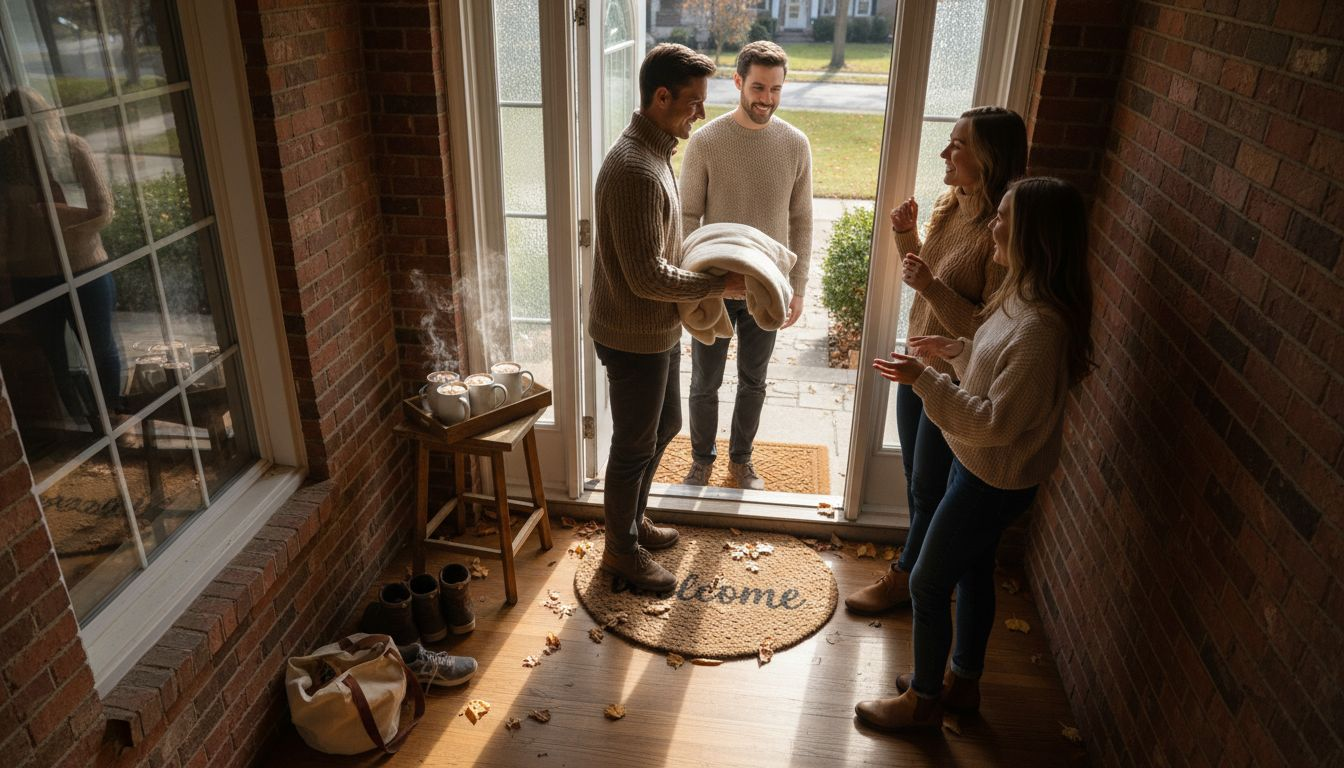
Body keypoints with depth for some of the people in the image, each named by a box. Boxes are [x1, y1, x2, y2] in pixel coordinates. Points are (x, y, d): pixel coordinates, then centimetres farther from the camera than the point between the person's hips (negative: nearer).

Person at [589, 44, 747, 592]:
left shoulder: (652, 152, 7)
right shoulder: (635, 169, -27)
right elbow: (648, 278, -28)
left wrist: (704, 276, 7)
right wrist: (719, 284, -18)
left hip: (657, 328, 10)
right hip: (632, 336, -10)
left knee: (665, 426, 23)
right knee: (635, 445, 7)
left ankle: (632, 519, 43)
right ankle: (622, 550, 28)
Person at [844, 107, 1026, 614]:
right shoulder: (948, 204, -1)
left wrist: (931, 287, -33)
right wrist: (905, 235, -3)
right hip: (919, 363, 8)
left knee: (929, 488, 11)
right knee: (915, 476, 22)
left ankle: (904, 577, 32)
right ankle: (920, 563, 43)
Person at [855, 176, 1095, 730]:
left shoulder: (1042, 325, -31)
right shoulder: (1023, 296, 0)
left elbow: (997, 421, -30)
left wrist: (925, 381, -30)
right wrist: (956, 350, 7)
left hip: (996, 479, -10)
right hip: (977, 463, 10)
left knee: (927, 584, 5)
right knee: (973, 571, 23)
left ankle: (924, 699, 27)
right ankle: (963, 682, 44)